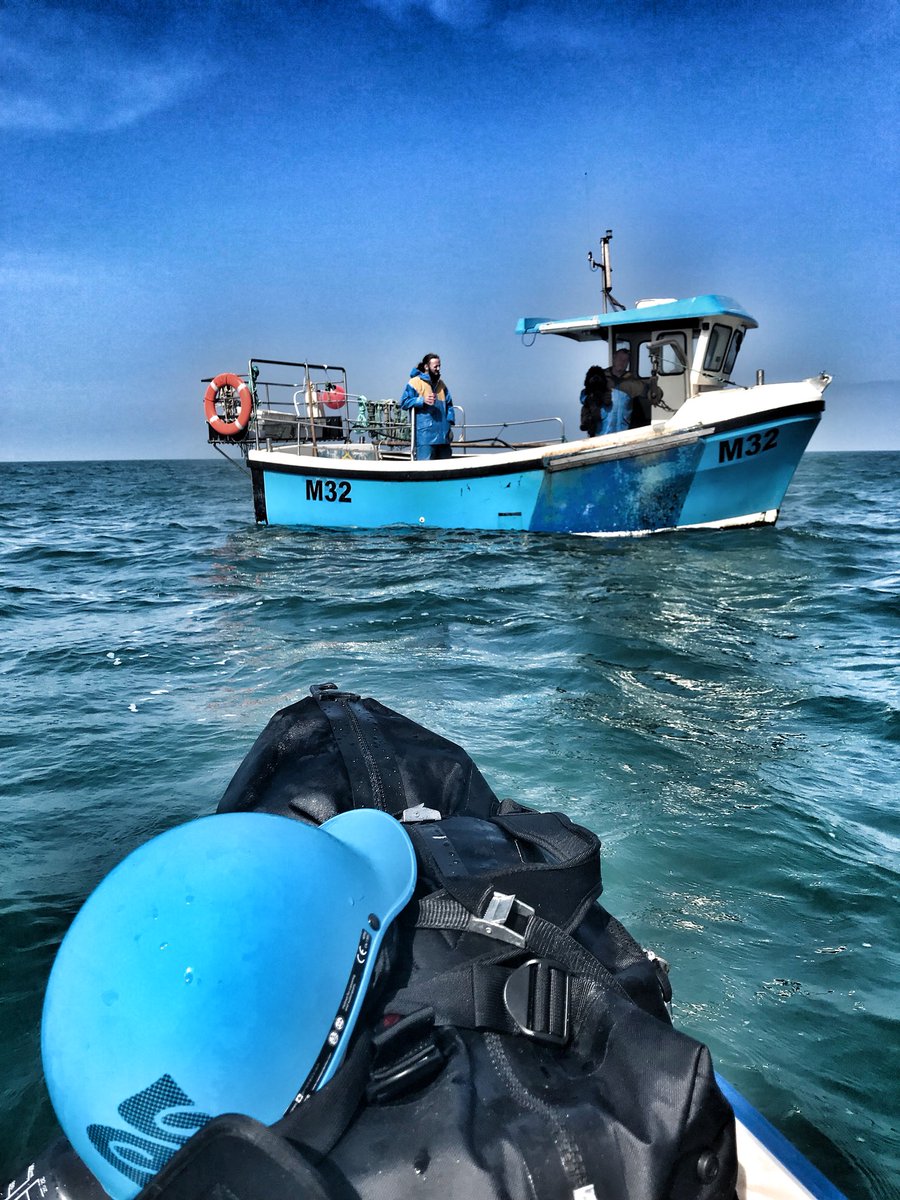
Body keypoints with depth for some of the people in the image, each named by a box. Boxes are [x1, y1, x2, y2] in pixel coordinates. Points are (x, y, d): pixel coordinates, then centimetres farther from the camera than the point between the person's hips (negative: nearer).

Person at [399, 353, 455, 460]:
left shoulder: (441, 384, 18)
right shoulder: (415, 382, -1)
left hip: (443, 434, 7)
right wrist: (422, 400, -17)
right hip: (425, 435, -6)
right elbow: (404, 402, -5)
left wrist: (450, 422, 7)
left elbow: (449, 405, 21)